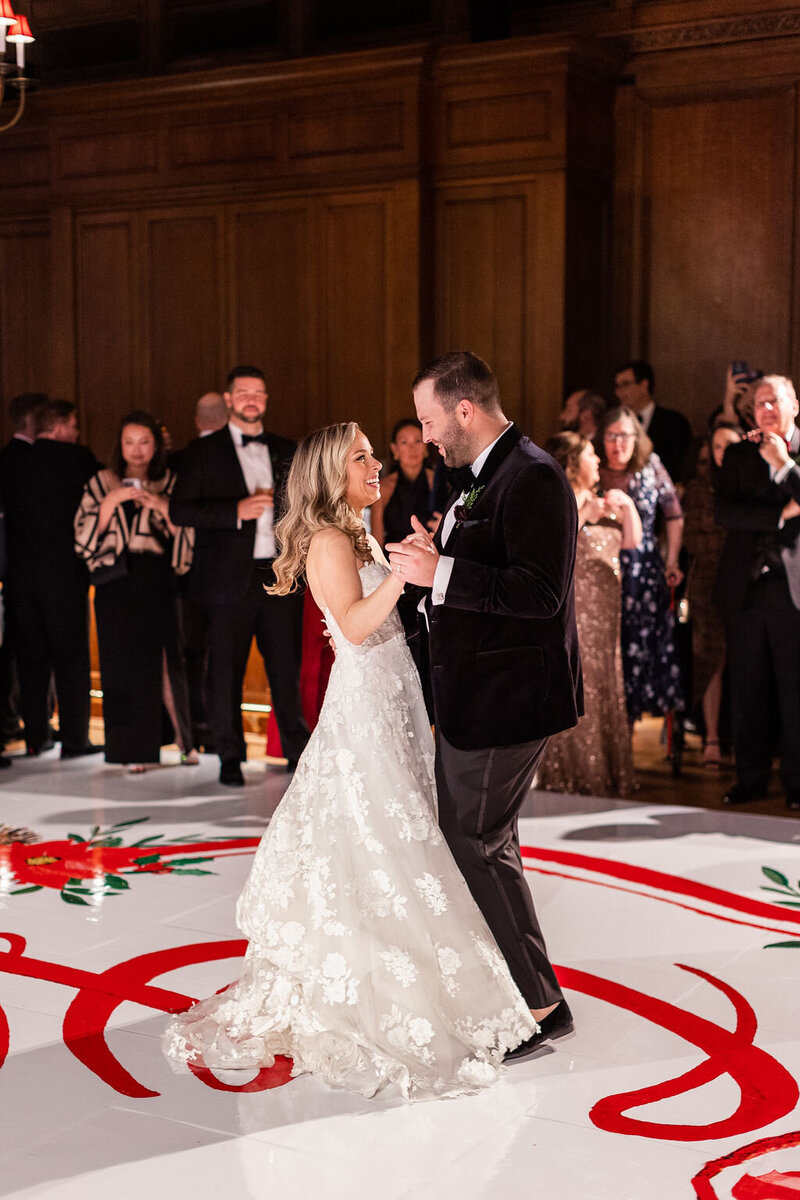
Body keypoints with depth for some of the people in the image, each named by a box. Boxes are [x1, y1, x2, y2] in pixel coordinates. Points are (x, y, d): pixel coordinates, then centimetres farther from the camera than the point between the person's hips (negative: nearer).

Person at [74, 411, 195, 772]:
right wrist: (110, 503, -8)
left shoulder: (171, 484, 11)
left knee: (166, 659, -7)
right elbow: (85, 536, 4)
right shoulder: (100, 483, 11)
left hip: (158, 581, 0)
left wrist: (164, 508, -11)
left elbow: (186, 536, 3)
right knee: (123, 661, -3)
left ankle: (185, 735, 11)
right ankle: (134, 748, 4)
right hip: (116, 583, 1)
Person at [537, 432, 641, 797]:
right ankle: (570, 779, 3)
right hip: (569, 610, -8)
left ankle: (604, 776, 20)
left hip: (603, 613, 8)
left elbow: (632, 541, 14)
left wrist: (628, 507, 1)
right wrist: (585, 514, -22)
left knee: (604, 691, 11)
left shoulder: (602, 502, 16)